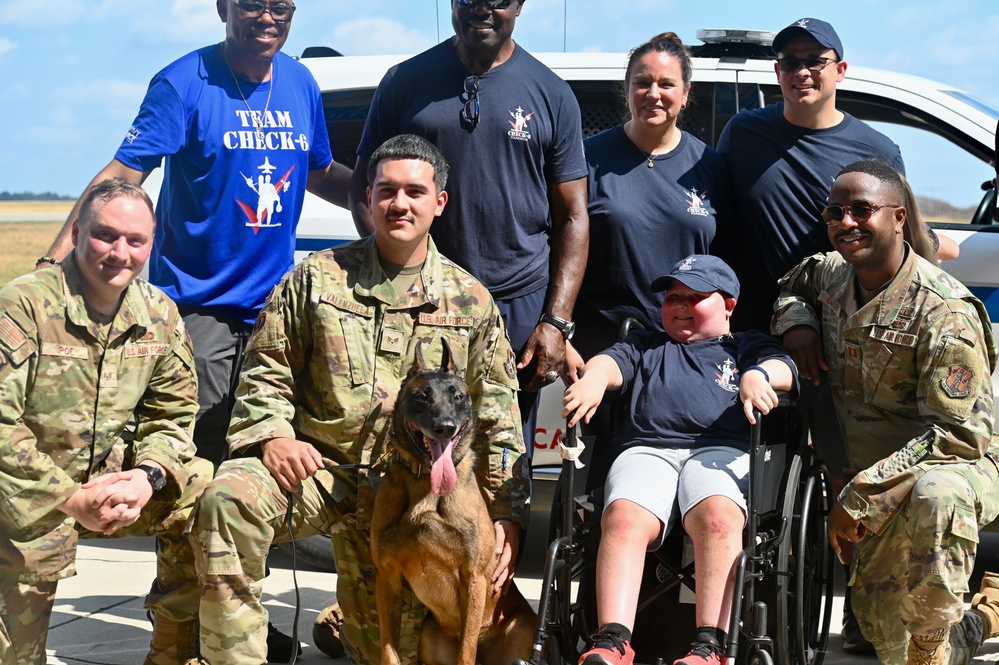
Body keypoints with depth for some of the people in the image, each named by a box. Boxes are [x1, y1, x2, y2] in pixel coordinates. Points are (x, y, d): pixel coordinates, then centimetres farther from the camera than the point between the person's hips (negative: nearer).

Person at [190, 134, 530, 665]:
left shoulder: (471, 302, 7)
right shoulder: (317, 277, 3)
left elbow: (498, 420, 8)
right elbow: (265, 369, 5)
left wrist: (506, 514, 2)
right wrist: (273, 434, -15)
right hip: (315, 464, -1)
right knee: (227, 499, -33)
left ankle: (343, 620, 40)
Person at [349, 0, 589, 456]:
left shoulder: (552, 95, 7)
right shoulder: (406, 81, 7)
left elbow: (572, 217, 6)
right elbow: (364, 189, 9)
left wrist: (556, 322, -4)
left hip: (519, 304, 0)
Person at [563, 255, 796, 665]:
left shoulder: (748, 346, 31)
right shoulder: (646, 346, 36)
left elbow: (783, 369, 9)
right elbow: (611, 362, 15)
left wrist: (758, 375, -16)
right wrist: (592, 379, -10)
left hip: (721, 450, -2)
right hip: (646, 449, 2)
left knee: (718, 517, -36)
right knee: (623, 518, -32)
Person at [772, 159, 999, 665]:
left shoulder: (945, 313, -21)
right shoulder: (831, 276, 2)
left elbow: (957, 434, -25)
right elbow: (790, 283, 27)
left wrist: (862, 497, -27)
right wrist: (796, 322, 2)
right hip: (875, 482, 7)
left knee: (935, 498, -45)